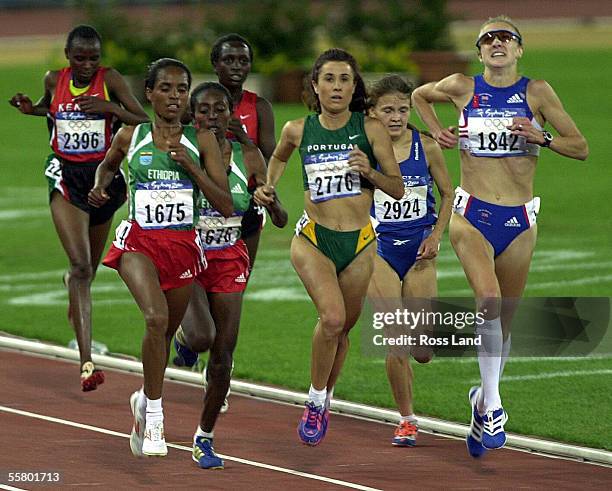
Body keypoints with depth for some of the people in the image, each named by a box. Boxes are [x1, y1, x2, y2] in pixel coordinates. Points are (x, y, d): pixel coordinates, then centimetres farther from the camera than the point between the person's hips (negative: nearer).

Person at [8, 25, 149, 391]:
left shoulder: (110, 80, -5)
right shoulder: (54, 80, 2)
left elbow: (145, 123, -8)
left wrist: (112, 109, -23)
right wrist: (31, 109, 4)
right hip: (65, 177, -1)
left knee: (89, 269, 18)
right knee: (81, 266, -17)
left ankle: (72, 282, 60)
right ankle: (87, 363, -24)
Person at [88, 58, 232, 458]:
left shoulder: (202, 141, -1)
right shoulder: (130, 137, 2)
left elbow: (226, 206, -5)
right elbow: (108, 165, 26)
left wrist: (190, 165, -15)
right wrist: (100, 187, 4)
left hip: (184, 245, 2)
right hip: (139, 242, -2)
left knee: (165, 333, 14)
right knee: (157, 317, -27)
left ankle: (145, 399, 44)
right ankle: (153, 415, -18)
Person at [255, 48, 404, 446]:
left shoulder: (371, 129, -4)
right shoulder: (298, 130, 0)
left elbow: (398, 189, -1)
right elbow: (279, 156, 24)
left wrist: (370, 171, -18)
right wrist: (268, 187, 8)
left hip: (360, 243, 1)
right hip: (313, 238, -1)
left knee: (342, 329, 12)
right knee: (332, 317, -24)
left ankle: (324, 402, 37)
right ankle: (316, 400, -5)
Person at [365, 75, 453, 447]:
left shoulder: (427, 147, -3)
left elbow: (448, 194, 7)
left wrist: (436, 235, -5)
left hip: (419, 250, 1)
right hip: (380, 250, -1)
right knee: (397, 343, -8)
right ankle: (407, 420, 7)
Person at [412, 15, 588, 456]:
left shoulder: (536, 93, 0)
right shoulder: (463, 88, 2)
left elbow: (581, 148, 1)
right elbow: (419, 96, 23)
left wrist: (540, 137, -15)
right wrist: (438, 133, 9)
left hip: (519, 222, 2)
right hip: (472, 217, -2)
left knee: (504, 320, 11)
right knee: (489, 300, -24)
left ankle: (483, 398, 32)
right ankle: (492, 406, -21)